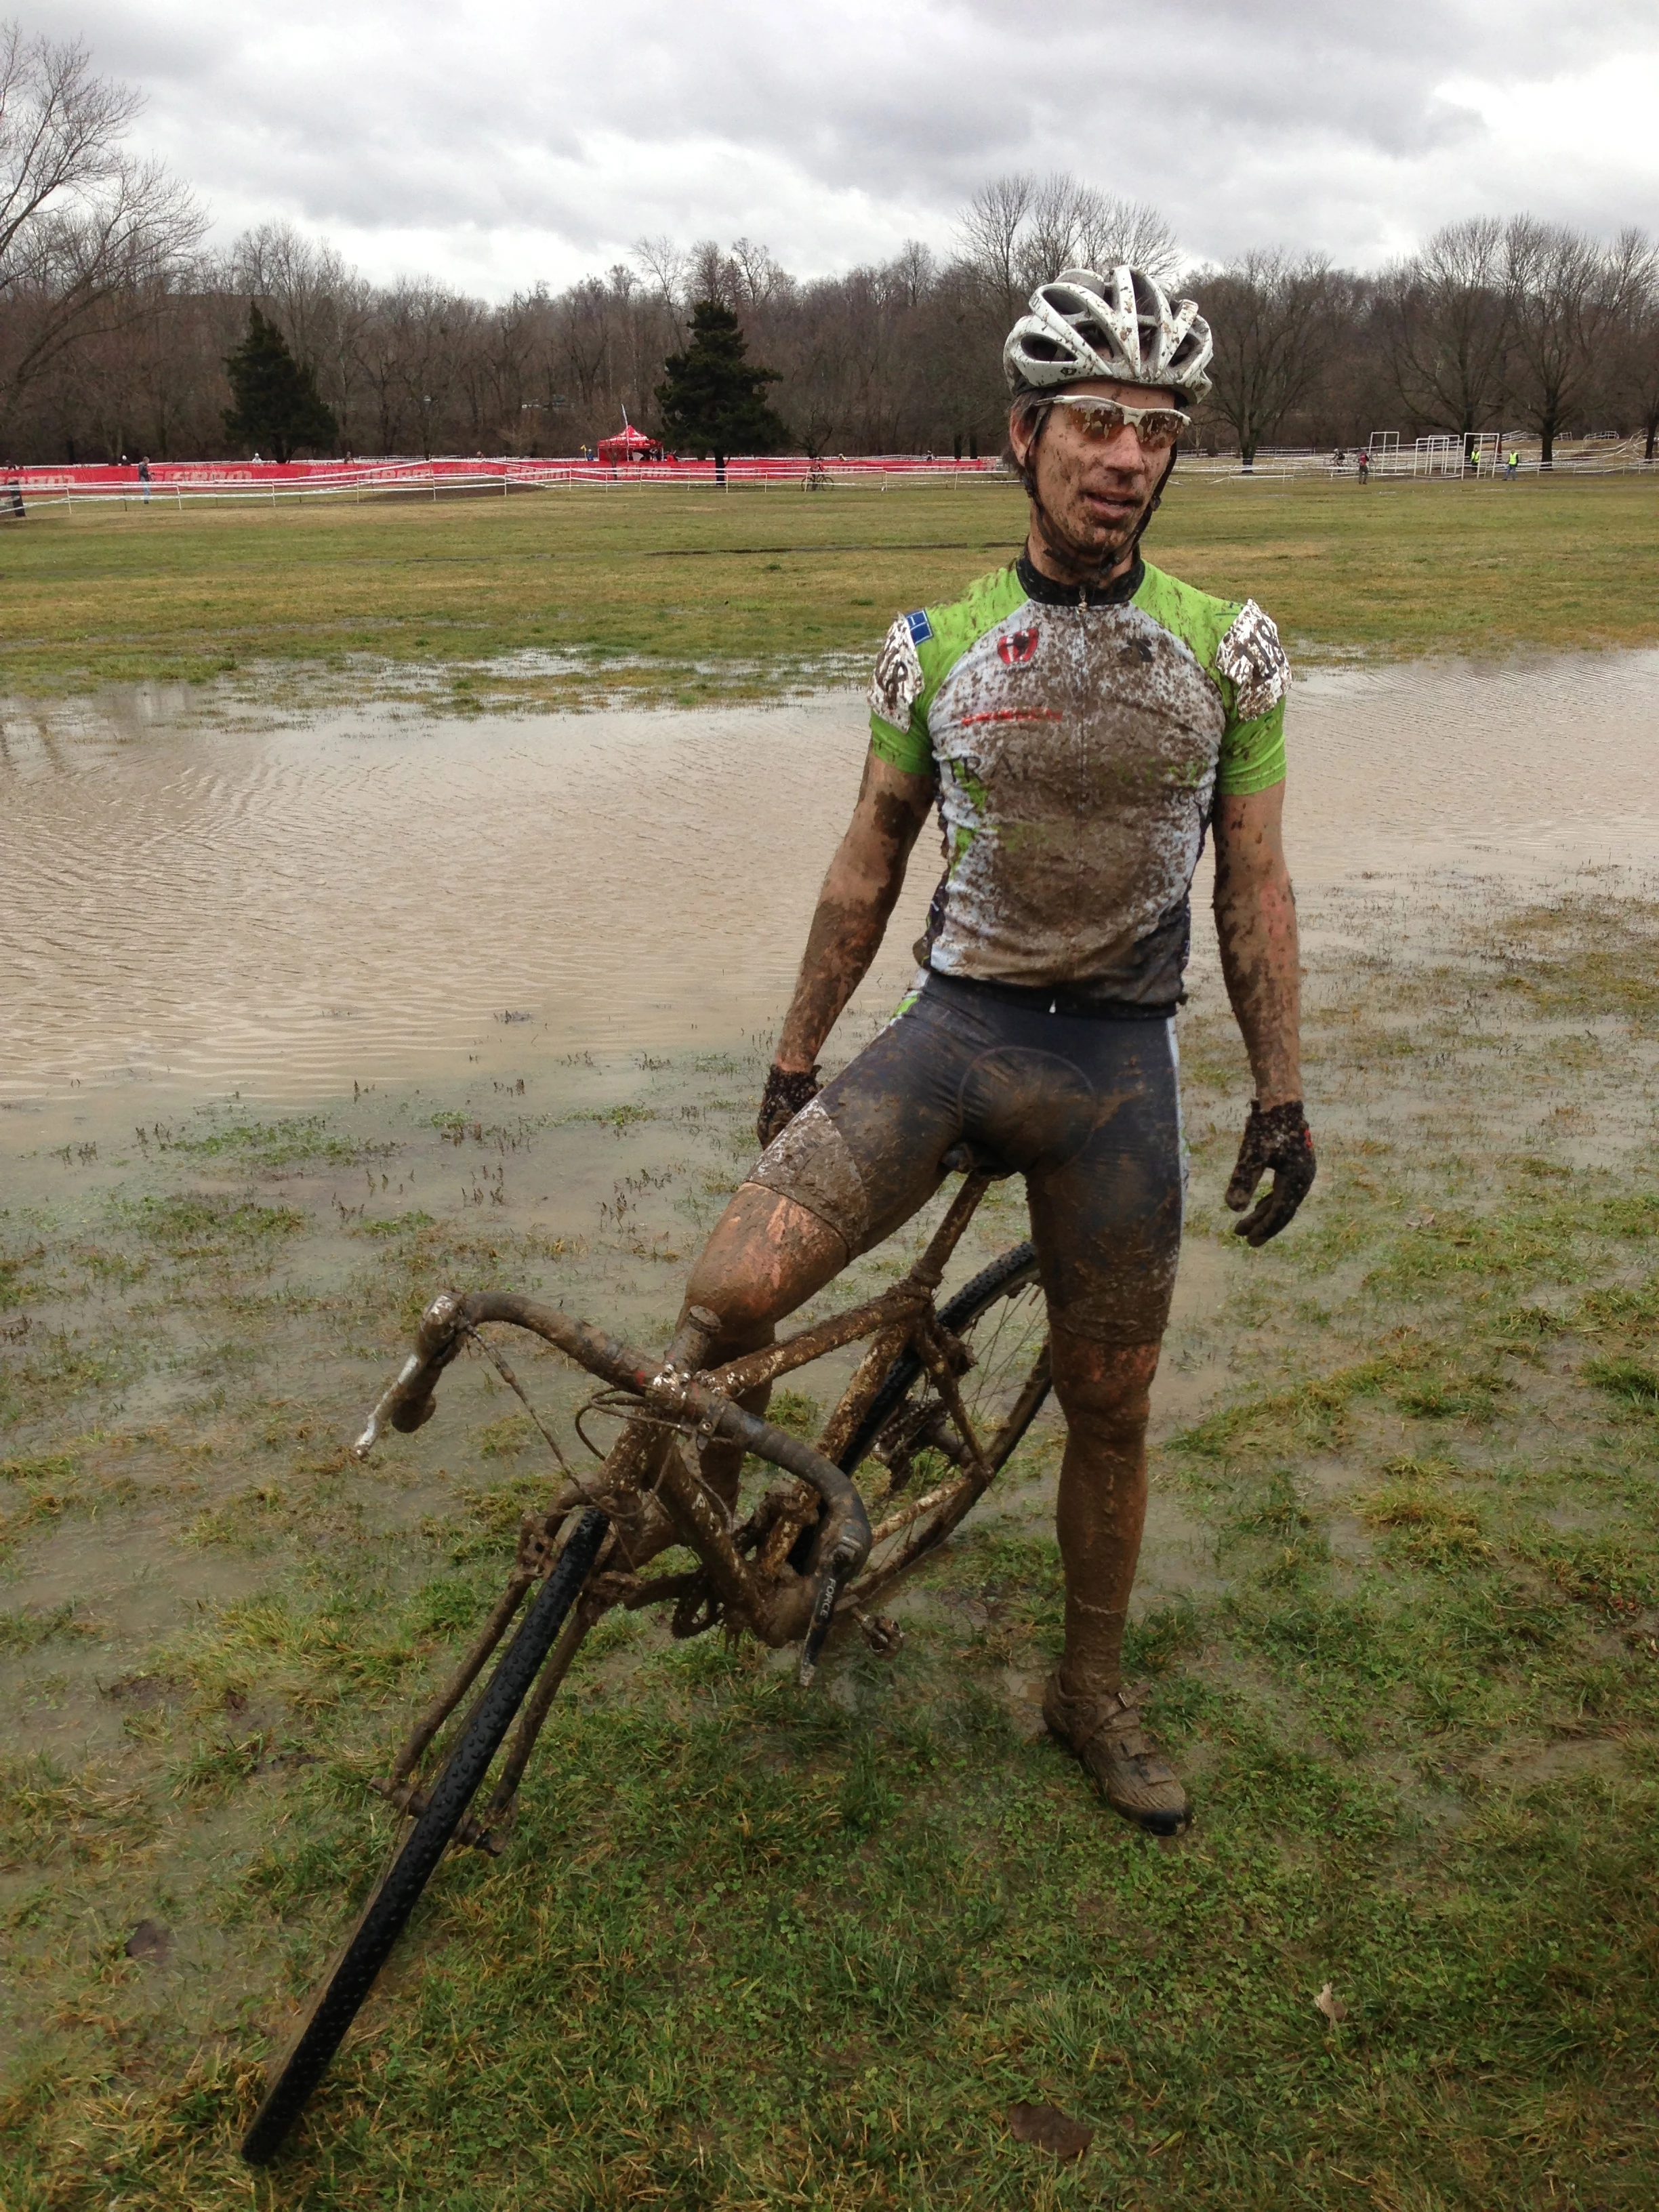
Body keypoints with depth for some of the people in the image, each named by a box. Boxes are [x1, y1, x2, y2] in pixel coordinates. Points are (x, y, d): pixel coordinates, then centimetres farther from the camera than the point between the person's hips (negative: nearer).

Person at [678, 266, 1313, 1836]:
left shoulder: (1226, 647, 0)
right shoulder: (936, 644, 1)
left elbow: (1253, 884, 6)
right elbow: (869, 864, 8)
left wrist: (1281, 1094, 4)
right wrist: (795, 1060, 10)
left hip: (1121, 1063, 1)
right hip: (953, 1027, 0)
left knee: (1109, 1410, 11)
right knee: (730, 1293, -21)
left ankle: (1091, 1691, 35)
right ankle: (700, 1506, 14)